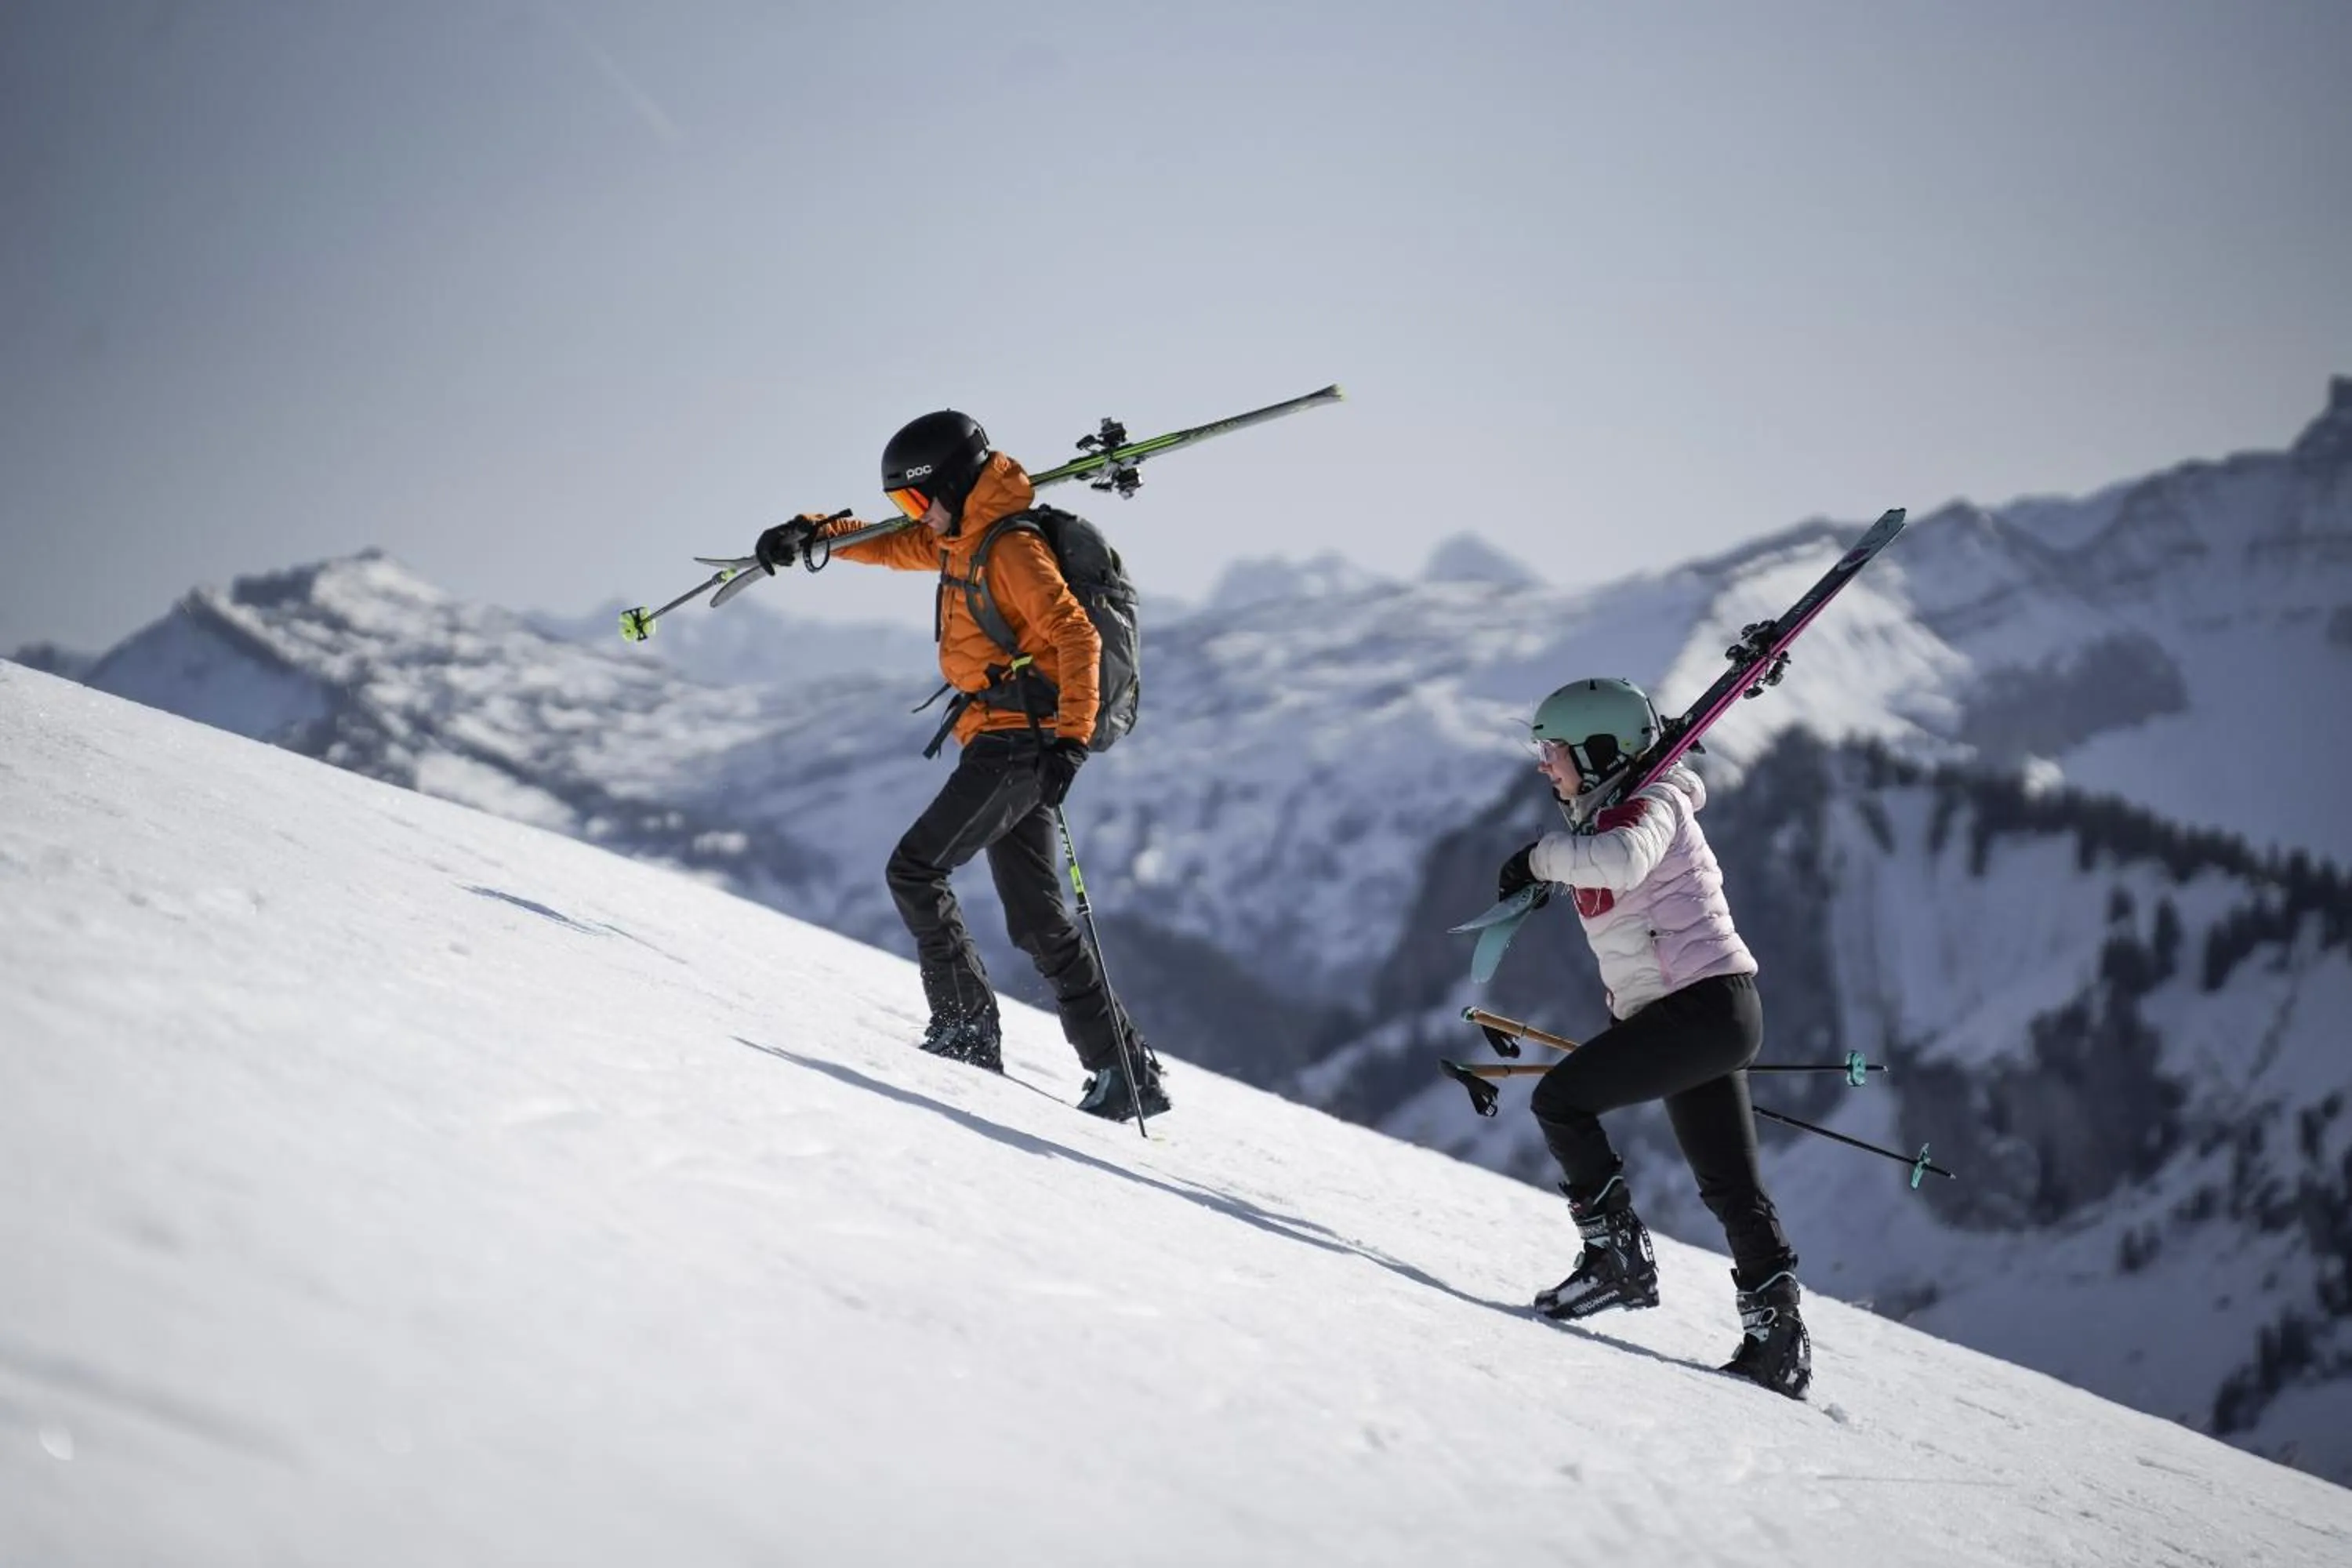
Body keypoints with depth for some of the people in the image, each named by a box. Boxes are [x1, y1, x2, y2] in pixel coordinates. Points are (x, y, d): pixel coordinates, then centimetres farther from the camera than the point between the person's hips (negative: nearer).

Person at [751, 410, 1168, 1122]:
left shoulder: (1010, 548, -13)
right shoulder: (960, 540, 16)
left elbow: (1077, 636, -20)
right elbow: (892, 544, 30)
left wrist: (1071, 737, -27)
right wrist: (813, 535, 16)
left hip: (1017, 741, -10)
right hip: (1009, 746, 10)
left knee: (914, 869, -8)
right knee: (1037, 921, 7)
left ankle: (966, 1029, -7)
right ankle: (1129, 1074, 5)